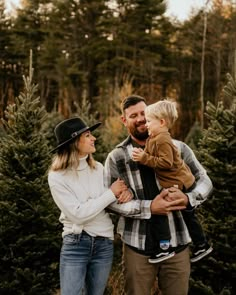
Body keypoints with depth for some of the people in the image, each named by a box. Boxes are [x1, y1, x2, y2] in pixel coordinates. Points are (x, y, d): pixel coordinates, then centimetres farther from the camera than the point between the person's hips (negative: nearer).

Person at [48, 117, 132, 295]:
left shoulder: (99, 168, 4)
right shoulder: (57, 177, -10)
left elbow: (115, 200, 11)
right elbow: (78, 214, -18)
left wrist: (125, 192, -13)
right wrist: (111, 193, -14)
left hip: (104, 244, 4)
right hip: (75, 244, -4)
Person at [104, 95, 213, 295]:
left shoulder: (178, 148, 1)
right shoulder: (116, 157, -2)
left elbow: (205, 182, 6)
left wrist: (188, 198, -16)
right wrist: (149, 207, -20)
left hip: (177, 243, 2)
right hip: (138, 246, -1)